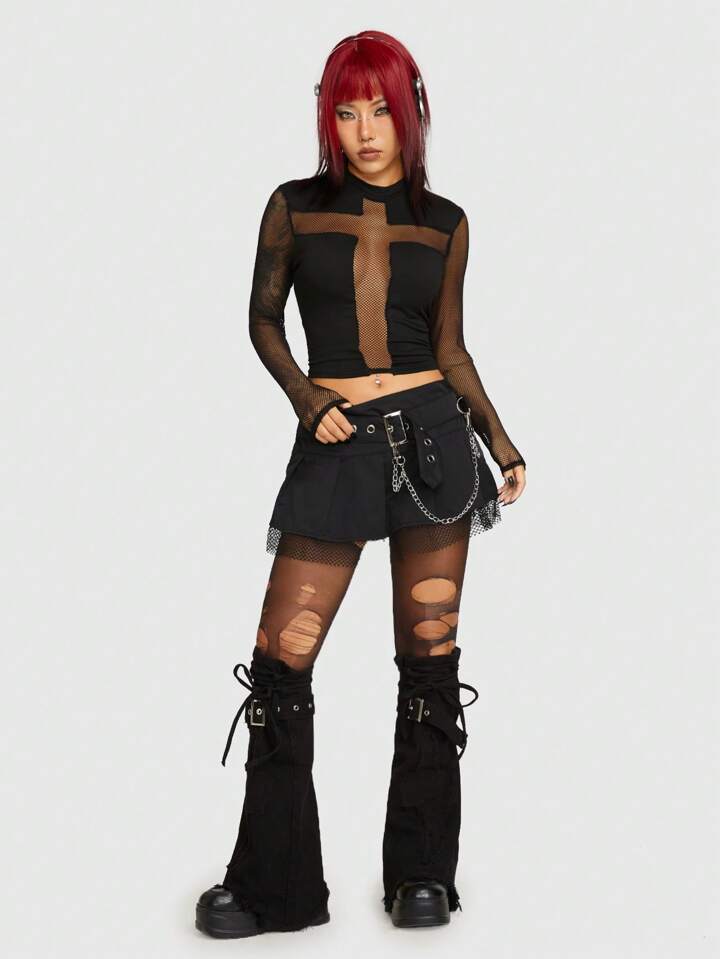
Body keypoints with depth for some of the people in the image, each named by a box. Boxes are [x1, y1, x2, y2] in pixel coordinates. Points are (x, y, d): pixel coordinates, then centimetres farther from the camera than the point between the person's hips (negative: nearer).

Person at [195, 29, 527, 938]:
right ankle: (272, 884, 12)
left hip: (433, 434, 1)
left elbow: (450, 344, 13)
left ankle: (423, 872, 19)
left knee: (429, 655, 4)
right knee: (281, 661, -4)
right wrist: (306, 399, -5)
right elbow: (263, 319, 11)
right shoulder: (295, 206, 5)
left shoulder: (444, 221, 8)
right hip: (333, 444, 0)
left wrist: (502, 444, 9)